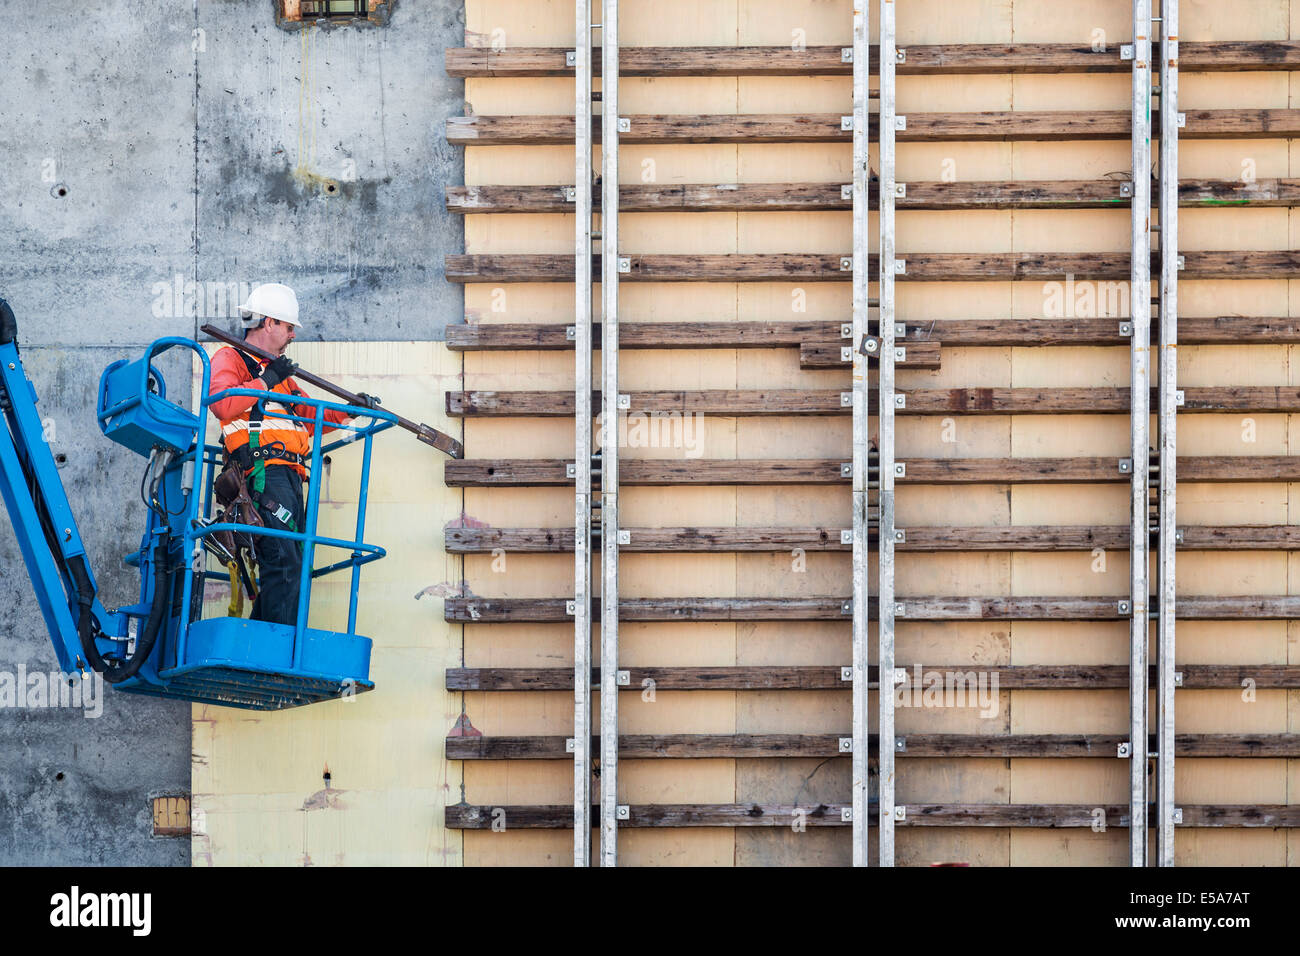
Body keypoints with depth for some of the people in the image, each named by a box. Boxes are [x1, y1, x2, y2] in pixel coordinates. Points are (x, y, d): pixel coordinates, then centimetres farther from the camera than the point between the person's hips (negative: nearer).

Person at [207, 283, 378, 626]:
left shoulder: (278, 372, 31)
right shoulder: (230, 359, 3)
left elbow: (309, 418, 33)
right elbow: (221, 403, -17)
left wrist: (348, 410, 21)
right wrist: (266, 381, -14)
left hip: (289, 476, 10)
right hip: (265, 472, -10)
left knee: (287, 566, 7)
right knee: (283, 562, -18)